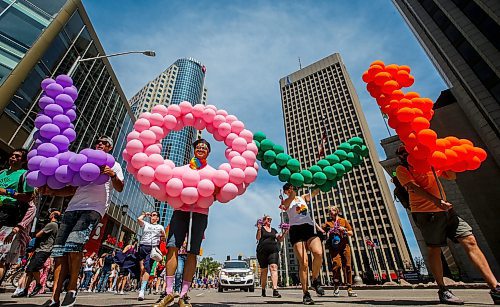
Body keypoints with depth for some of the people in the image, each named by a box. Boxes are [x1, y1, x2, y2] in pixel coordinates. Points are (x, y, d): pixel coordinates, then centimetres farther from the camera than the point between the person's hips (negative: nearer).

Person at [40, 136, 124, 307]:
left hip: (93, 209, -5)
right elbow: (73, 190, 29)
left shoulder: (113, 165, 14)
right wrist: (52, 192, 11)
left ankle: (72, 289, -8)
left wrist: (113, 175, -20)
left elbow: (119, 188, 1)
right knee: (59, 250, -4)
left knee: (73, 244, -22)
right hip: (72, 208, 6)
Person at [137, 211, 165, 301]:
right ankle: (141, 288, 0)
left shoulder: (160, 227, 19)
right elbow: (139, 219, 2)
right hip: (142, 246, 2)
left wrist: (162, 235, -7)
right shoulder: (146, 224, 21)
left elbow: (163, 239, 15)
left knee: (147, 268, -17)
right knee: (142, 269, -7)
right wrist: (145, 214, 18)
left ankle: (142, 291, -26)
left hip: (152, 248, -2)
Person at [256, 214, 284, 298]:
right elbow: (258, 238, -6)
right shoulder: (261, 228, 7)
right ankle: (263, 290, 21)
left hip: (273, 251, 3)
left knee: (274, 267, -16)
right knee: (264, 271, 4)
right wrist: (259, 229, -21)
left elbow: (280, 239, 18)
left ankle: (275, 290, -24)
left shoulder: (274, 230, 19)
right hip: (262, 251, -2)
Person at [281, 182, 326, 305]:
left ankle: (315, 280, 2)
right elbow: (292, 196, -12)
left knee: (318, 253, -23)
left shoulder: (303, 198, 23)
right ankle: (305, 293, 4)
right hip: (296, 230, -3)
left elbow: (316, 190, 15)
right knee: (303, 263, -11)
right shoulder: (285, 202, 11)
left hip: (310, 227, 3)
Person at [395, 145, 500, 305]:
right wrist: (435, 200, -26)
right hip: (425, 212, -6)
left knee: (470, 241, -3)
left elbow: (451, 176, 24)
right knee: (434, 249, -1)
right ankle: (442, 290, 10)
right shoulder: (402, 169, 0)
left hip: (446, 210, 6)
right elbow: (413, 187, -14)